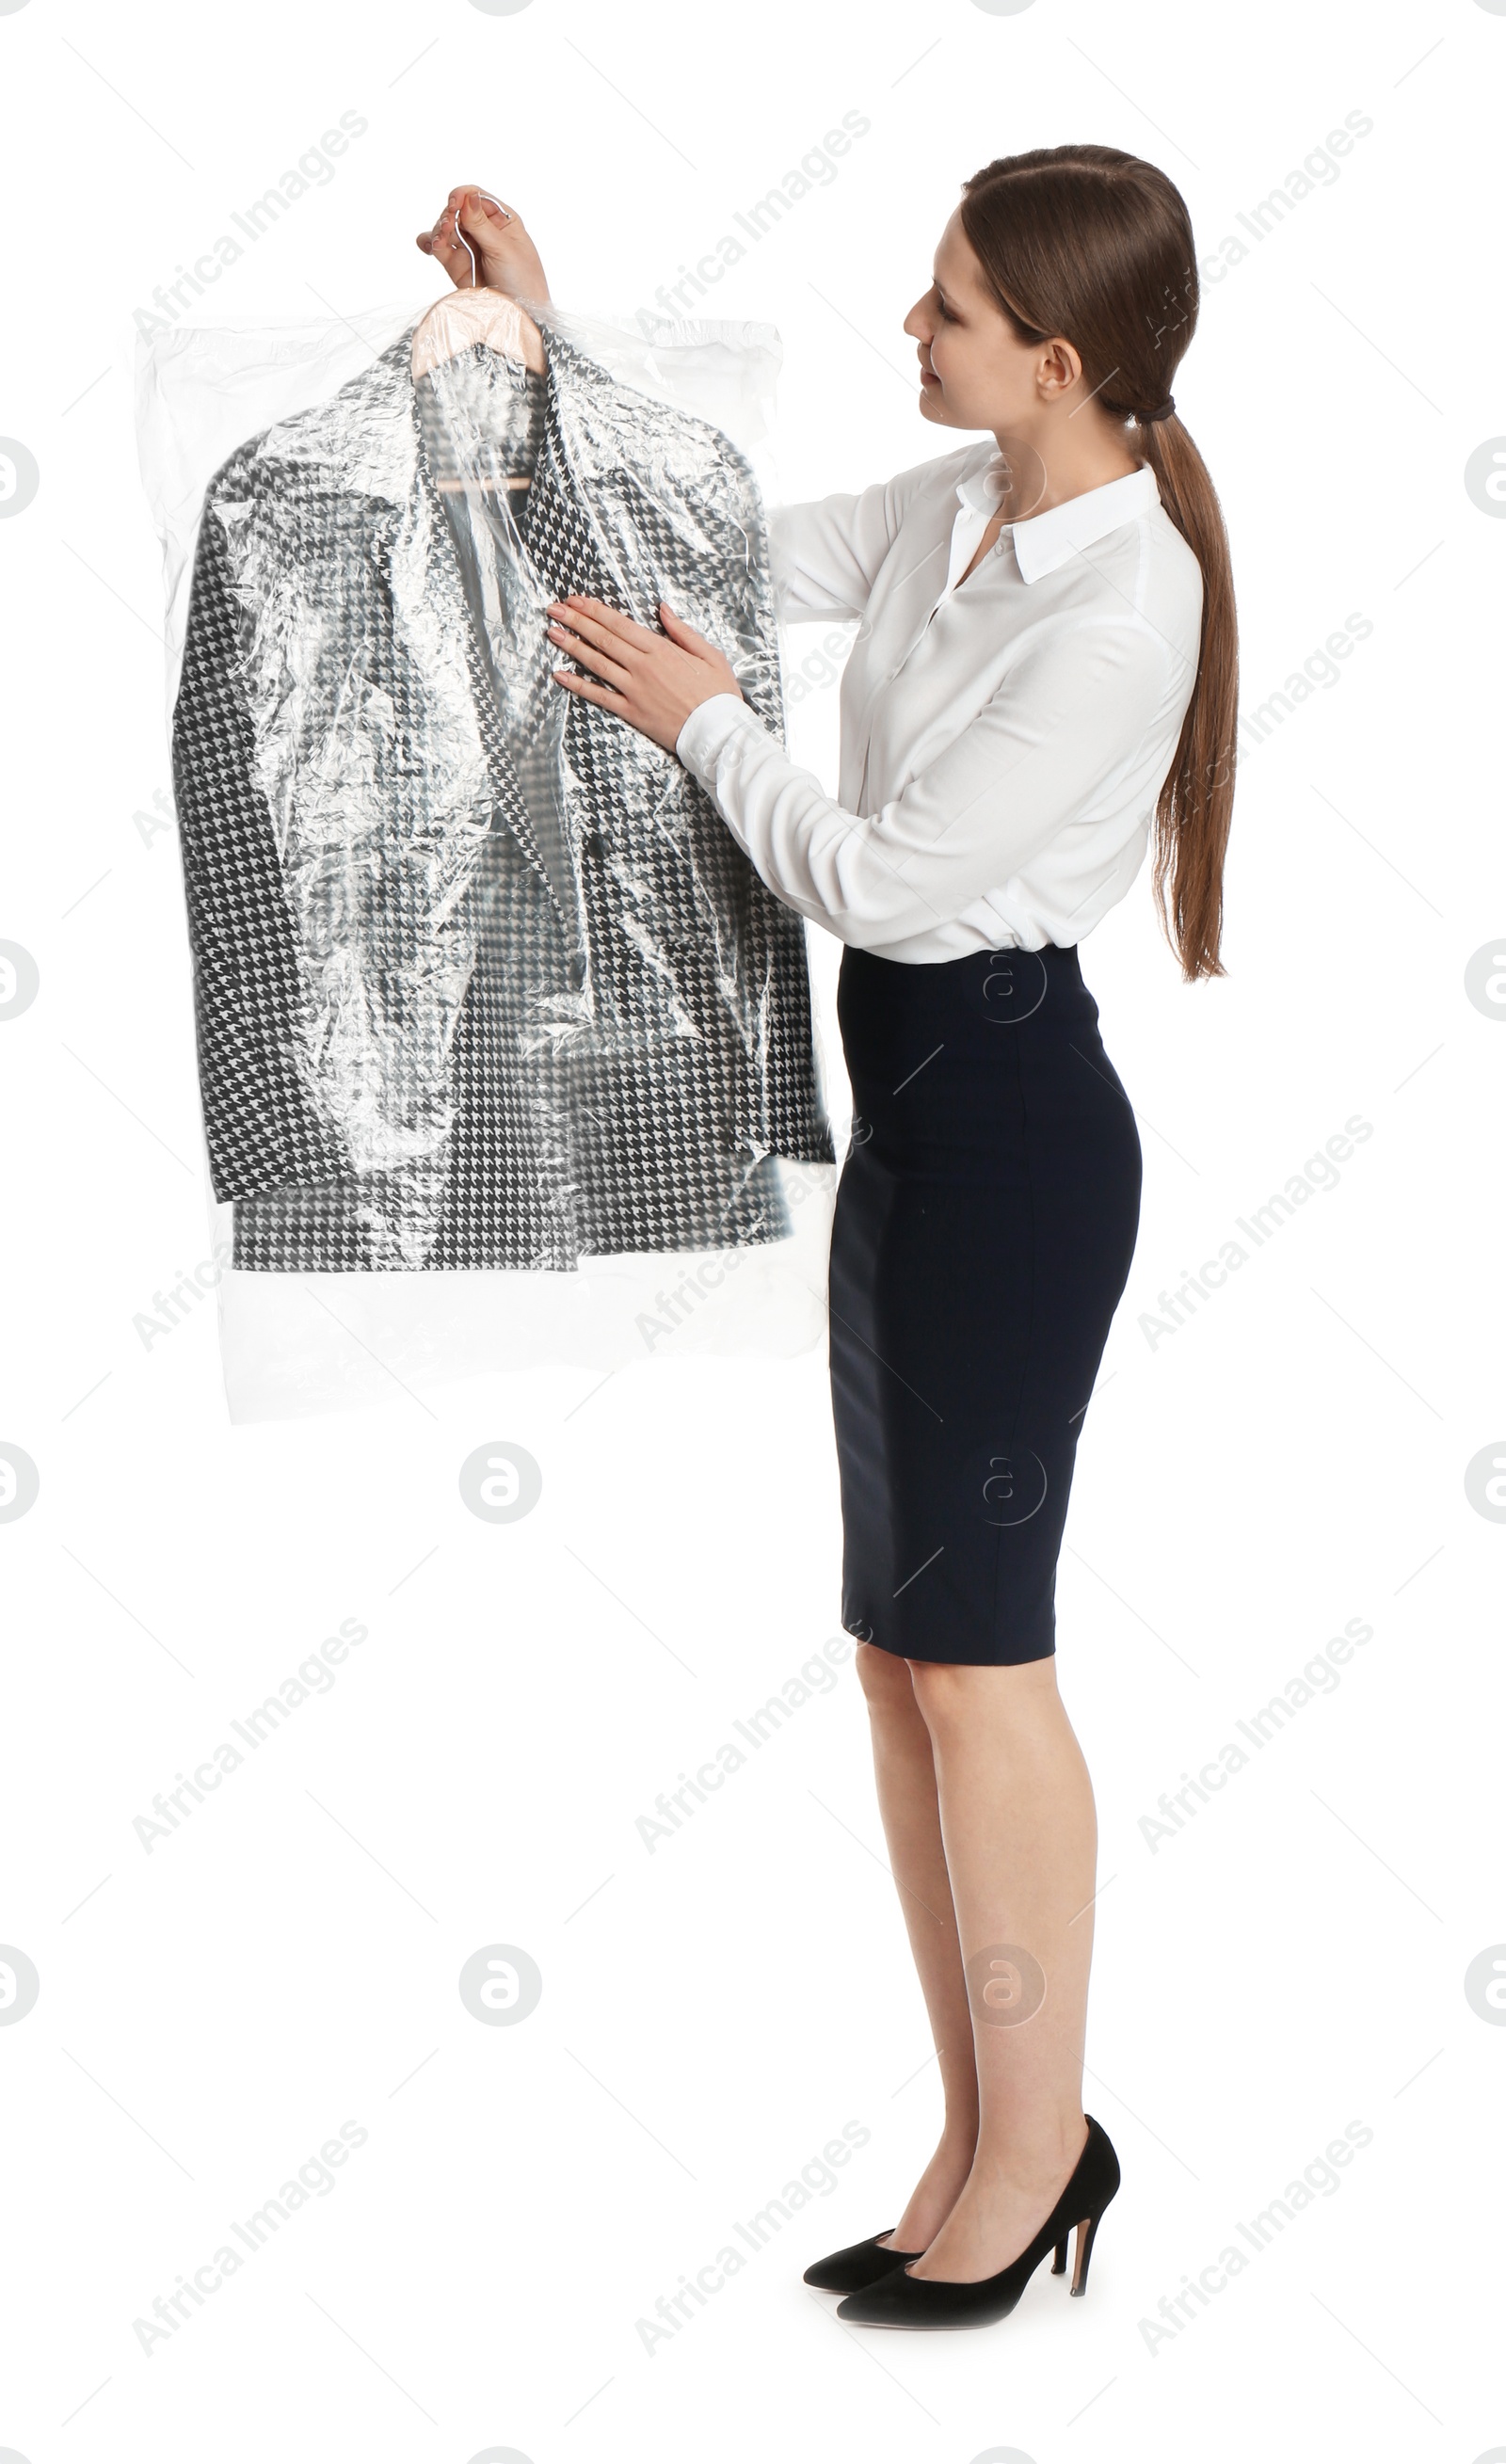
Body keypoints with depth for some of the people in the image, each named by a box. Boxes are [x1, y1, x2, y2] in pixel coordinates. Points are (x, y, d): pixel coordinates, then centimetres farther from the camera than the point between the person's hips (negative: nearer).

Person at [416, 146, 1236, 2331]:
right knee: (904, 1648, 12)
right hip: (915, 1104, 9)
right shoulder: (954, 509, 7)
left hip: (1009, 1111, -9)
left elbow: (885, 881, -18)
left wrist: (699, 719, -4)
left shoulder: (1120, 612, -20)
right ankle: (996, 2130, 24)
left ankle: (1034, 2139, 18)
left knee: (974, 1644, 0)